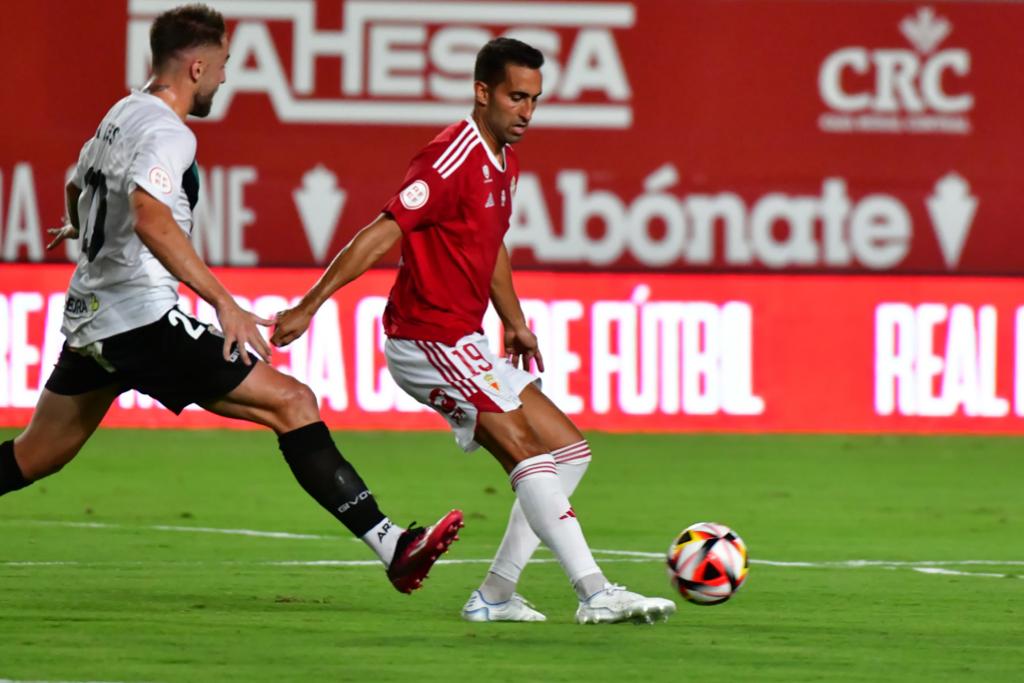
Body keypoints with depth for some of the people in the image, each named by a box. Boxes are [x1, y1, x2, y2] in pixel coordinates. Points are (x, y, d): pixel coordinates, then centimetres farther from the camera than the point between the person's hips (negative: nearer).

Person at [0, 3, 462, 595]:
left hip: (89, 319, 10)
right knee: (293, 402, -11)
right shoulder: (166, 133, -14)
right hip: (141, 317, -10)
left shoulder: (122, 115, 15)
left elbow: (77, 187, 34)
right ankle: (392, 546, -18)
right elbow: (150, 219, -32)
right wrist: (225, 303, -34)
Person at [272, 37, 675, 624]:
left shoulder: (504, 164, 13)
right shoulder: (452, 158, -17)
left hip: (465, 344, 10)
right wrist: (307, 307, -24)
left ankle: (496, 595, 7)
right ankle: (595, 594, -24)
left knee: (569, 450, 8)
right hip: (428, 339, -10)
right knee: (530, 455, -18)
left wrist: (516, 324, 22)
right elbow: (381, 236, -21)